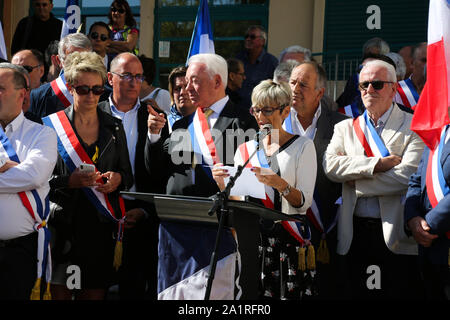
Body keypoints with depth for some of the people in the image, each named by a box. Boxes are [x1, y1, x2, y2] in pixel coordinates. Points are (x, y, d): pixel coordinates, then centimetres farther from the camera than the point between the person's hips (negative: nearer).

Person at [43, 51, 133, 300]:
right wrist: (69, 181, -15)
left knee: (94, 293, 1)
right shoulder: (52, 125, 3)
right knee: (59, 292, -8)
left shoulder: (114, 127, 13)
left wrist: (118, 179, -4)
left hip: (101, 225, 3)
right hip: (64, 224, -3)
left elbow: (128, 175, 18)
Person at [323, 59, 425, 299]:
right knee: (360, 294, 5)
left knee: (402, 293, -3)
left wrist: (355, 183, -6)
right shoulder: (345, 128, 15)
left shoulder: (413, 127, 2)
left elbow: (408, 176, -12)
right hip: (356, 233, 3)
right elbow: (330, 165, -3)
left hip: (396, 234, -3)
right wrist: (377, 163, -13)